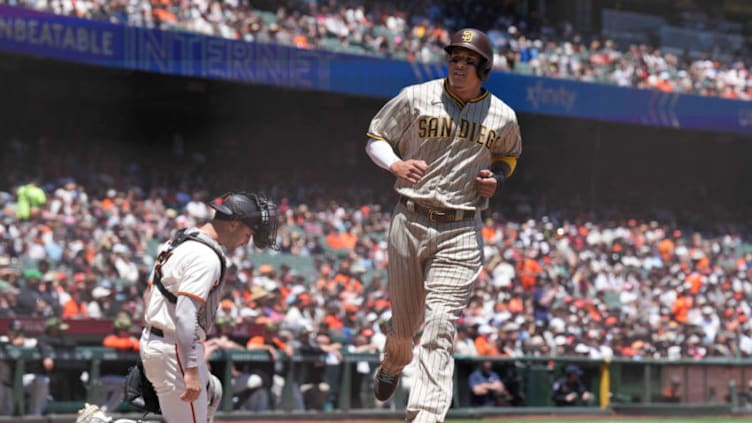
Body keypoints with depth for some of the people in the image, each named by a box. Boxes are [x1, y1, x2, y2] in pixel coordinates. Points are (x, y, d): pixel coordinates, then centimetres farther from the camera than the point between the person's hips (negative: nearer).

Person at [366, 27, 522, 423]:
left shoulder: (503, 118, 4)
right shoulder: (415, 98, -1)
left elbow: (508, 154, 25)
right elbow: (375, 138, 9)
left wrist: (496, 178, 3)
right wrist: (396, 165, -12)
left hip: (461, 232, 0)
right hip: (410, 222, 0)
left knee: (440, 325, -12)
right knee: (405, 322, 11)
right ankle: (392, 365, 47)